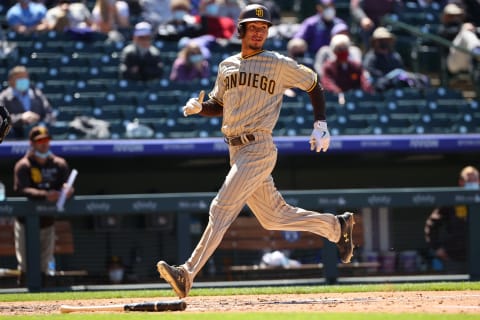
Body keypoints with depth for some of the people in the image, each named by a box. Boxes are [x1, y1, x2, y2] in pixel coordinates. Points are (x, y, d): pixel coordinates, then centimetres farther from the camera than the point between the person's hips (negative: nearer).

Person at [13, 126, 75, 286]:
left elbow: (67, 186, -4)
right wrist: (45, 195, -39)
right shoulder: (23, 166, -8)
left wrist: (67, 190, -30)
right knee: (25, 267, -6)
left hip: (47, 223, 4)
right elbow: (21, 189, -23)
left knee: (43, 268, 10)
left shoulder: (59, 164, 6)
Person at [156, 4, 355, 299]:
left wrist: (321, 125, 0)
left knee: (222, 209, -16)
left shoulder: (280, 64, -2)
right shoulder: (227, 66, 14)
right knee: (274, 216, 14)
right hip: (236, 150, 7)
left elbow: (314, 84, 8)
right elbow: (218, 106, 23)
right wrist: (198, 107, 0)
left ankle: (188, 274, -20)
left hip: (259, 149, -7)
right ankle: (336, 226, 33)